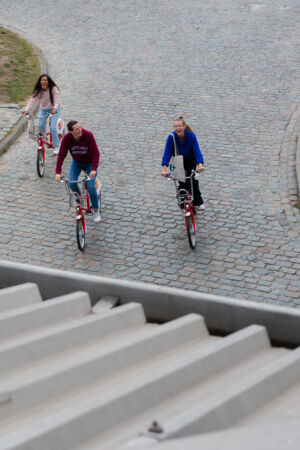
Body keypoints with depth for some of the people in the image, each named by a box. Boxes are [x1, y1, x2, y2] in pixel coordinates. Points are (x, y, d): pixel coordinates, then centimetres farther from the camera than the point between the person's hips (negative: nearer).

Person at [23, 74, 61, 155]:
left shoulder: (54, 89, -21)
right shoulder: (38, 91, -13)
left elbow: (57, 100, -30)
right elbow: (32, 100, -23)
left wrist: (55, 108, -51)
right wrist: (26, 110, -38)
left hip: (54, 110, -4)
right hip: (43, 109, 4)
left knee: (52, 127, -16)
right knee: (40, 126, -14)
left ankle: (56, 147, -3)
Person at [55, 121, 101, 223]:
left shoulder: (88, 135, -30)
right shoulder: (66, 138, -23)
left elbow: (96, 153, -30)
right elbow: (61, 155, -24)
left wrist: (94, 169, -41)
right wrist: (58, 172, -33)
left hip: (90, 163, -3)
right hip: (76, 162, 3)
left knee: (91, 186, -16)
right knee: (72, 183, -19)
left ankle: (96, 210, 6)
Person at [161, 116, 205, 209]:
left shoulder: (191, 136, -28)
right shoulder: (171, 137, -27)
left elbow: (197, 151, -34)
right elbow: (167, 153, -30)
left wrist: (200, 165, -51)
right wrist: (164, 169, -42)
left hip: (190, 160, -1)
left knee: (191, 179, -15)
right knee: (182, 183, -7)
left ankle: (198, 202, 3)